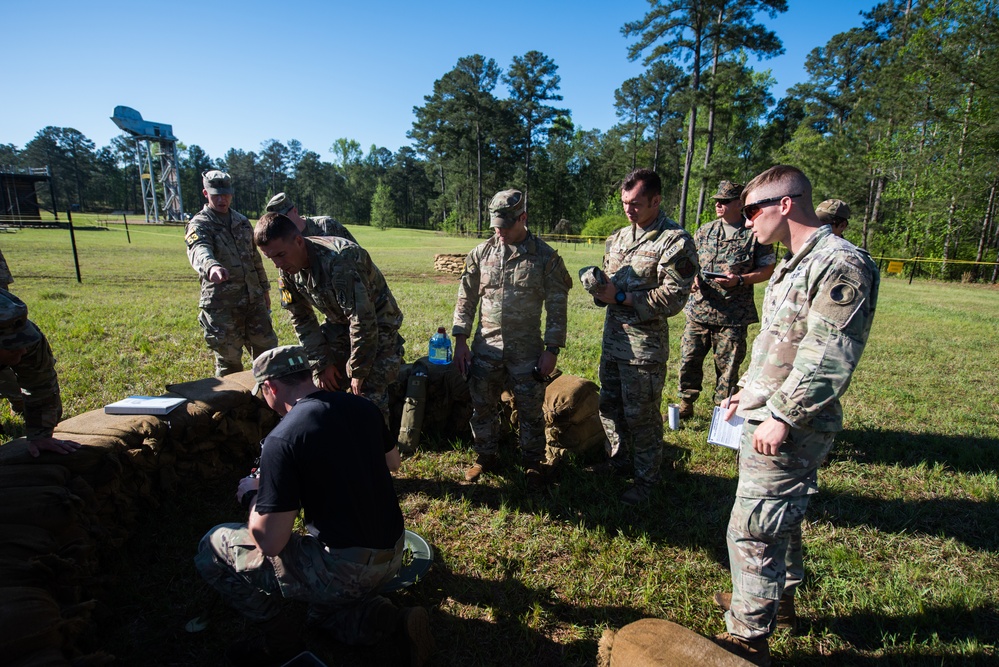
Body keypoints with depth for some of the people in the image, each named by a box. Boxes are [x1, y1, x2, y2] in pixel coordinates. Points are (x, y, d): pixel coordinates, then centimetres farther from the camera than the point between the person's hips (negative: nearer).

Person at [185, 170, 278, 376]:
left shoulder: (242, 222, 14)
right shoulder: (200, 224, -6)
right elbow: (199, 250, -28)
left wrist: (265, 288, 21)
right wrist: (211, 266, -51)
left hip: (254, 299, 6)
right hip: (221, 306, -5)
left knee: (267, 350, 12)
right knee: (229, 361, 3)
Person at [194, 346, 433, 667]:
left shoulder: (281, 439, -20)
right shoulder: (363, 407, -1)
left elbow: (269, 542, -18)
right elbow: (393, 461, 18)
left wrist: (252, 496, 0)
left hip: (345, 570, -7)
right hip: (392, 557, 7)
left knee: (213, 547, 8)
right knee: (325, 611, 36)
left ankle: (276, 635, 18)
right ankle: (397, 621, 12)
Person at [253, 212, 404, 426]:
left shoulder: (338, 261, -34)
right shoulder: (286, 271, -9)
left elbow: (363, 320, -32)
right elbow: (302, 320, 1)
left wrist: (358, 372, -22)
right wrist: (322, 364, -3)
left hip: (377, 323, -7)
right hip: (340, 323, 7)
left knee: (369, 395, -16)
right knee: (323, 385, 4)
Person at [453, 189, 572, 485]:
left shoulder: (546, 257, -5)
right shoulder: (481, 252, 3)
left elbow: (556, 307, -4)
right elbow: (466, 299, 7)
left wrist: (552, 350, -8)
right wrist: (460, 339, 1)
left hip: (527, 349, -2)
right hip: (485, 347, 3)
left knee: (530, 411, 9)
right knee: (482, 407, 13)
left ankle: (533, 463, 30)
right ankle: (485, 458, 34)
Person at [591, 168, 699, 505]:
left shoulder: (675, 241, -13)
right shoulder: (618, 238, 11)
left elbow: (672, 299, -18)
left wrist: (621, 297, -21)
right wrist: (599, 287, -4)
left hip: (645, 345, -7)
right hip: (612, 338, 7)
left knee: (641, 416, 5)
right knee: (609, 404, 19)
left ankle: (647, 478, 25)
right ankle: (617, 460, 40)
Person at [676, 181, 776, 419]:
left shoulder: (755, 234, 0)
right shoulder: (704, 231, 11)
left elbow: (768, 269, 1)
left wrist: (739, 280, -15)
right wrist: (693, 277, -5)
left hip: (734, 315, -3)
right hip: (699, 310, 3)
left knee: (727, 365, 6)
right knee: (689, 359, 5)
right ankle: (686, 405, 22)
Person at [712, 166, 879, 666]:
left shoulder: (840, 264, -18)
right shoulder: (797, 263, 14)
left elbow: (828, 360, -25)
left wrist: (781, 416, -23)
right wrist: (749, 392, 20)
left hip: (787, 428, -10)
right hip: (769, 417, 10)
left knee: (753, 529, -2)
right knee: (779, 518, 23)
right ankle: (779, 598, 43)